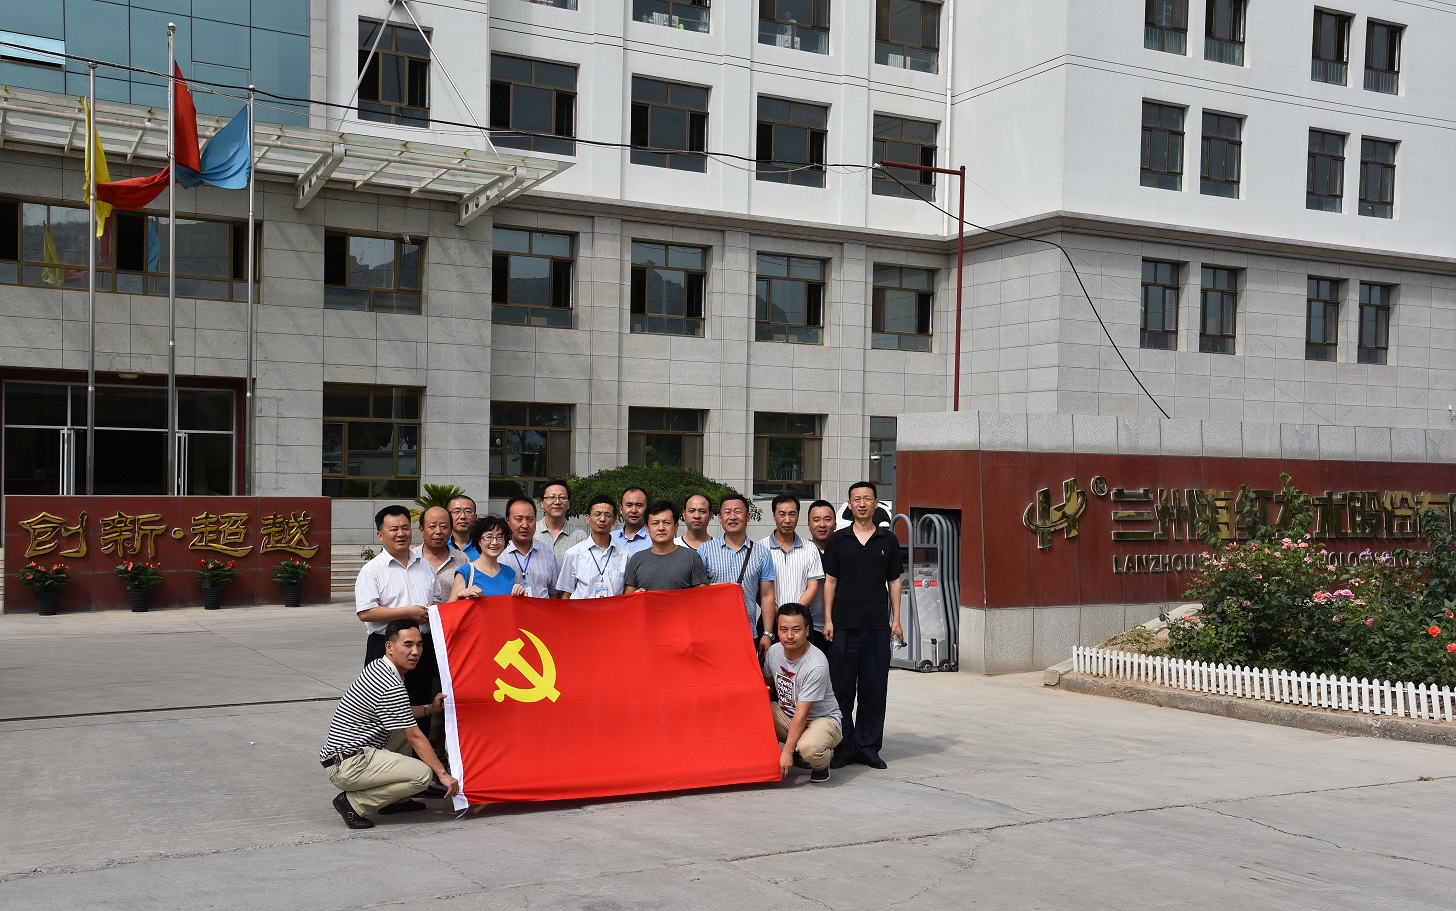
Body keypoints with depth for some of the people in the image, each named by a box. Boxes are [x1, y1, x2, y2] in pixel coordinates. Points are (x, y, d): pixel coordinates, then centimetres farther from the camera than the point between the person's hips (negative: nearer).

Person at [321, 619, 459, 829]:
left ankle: (395, 800, 20)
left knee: (406, 726, 22)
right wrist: (443, 774, -5)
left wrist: (429, 708, 17)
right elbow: (415, 738, -12)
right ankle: (354, 803, -7)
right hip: (348, 766, -10)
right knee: (422, 774, -17)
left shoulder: (376, 667, 9)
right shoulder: (391, 688, -19)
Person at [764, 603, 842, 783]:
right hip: (786, 714, 6)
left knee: (808, 747, -39)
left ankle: (821, 764, -2)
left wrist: (787, 751, -27)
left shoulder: (816, 665, -28)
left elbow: (802, 713, -27)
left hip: (822, 719, -6)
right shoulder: (774, 651, -7)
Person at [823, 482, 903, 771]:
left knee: (874, 688, 4)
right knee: (842, 688, 1)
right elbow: (830, 581, 6)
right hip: (844, 625, -1)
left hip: (877, 626, 1)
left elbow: (894, 582, 11)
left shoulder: (888, 540, 8)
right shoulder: (837, 540, 6)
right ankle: (843, 748, 10)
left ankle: (868, 747, 13)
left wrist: (896, 620, 5)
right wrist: (828, 619, -1)